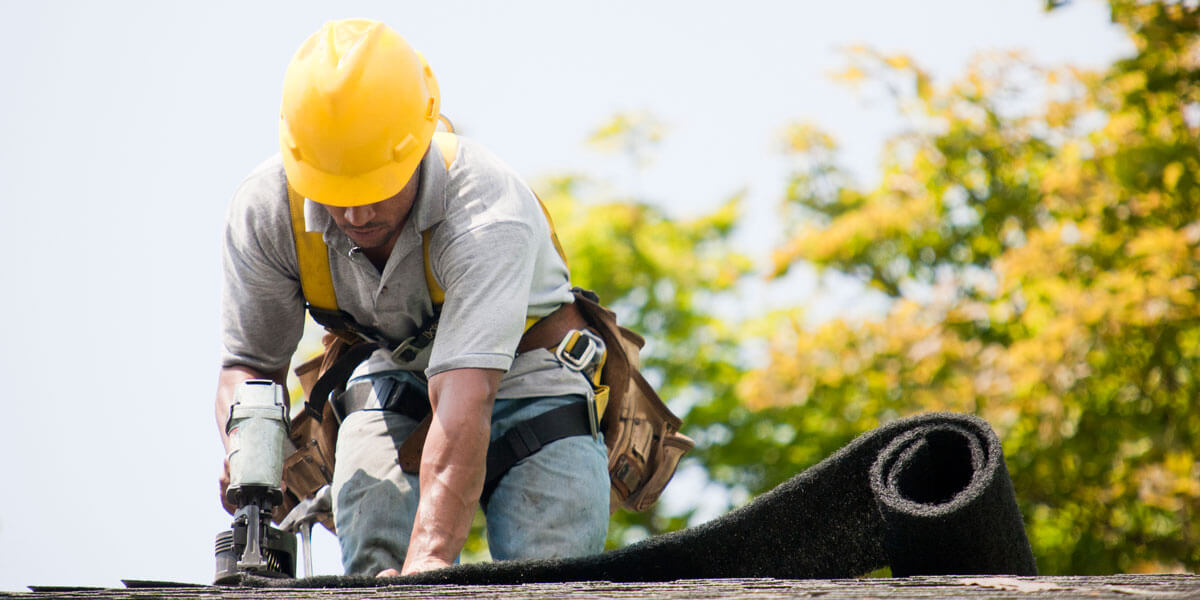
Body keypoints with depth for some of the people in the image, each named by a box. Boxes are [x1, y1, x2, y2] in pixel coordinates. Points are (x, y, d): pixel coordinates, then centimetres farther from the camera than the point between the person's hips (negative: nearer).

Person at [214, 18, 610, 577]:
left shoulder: (487, 210, -36)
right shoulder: (264, 211, -20)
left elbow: (465, 396, -46)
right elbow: (249, 363, -6)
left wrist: (431, 556, -57)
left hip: (521, 381, -3)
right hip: (394, 383, 3)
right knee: (376, 571, -23)